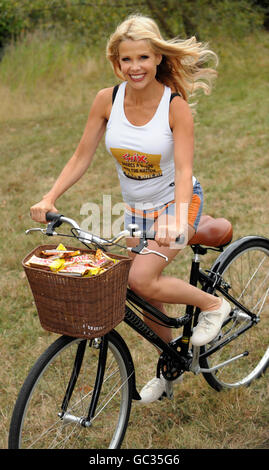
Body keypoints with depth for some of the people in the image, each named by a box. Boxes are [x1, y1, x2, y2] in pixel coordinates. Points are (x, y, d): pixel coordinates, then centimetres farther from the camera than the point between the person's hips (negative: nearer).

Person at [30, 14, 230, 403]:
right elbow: (81, 157, -6)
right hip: (135, 208, 5)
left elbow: (184, 170, -27)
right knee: (147, 296, 12)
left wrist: (175, 220, -44)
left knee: (141, 278, -25)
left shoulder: (175, 106, -20)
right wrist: (49, 199, -18)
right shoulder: (107, 100, -10)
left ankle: (212, 303, 2)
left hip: (176, 203, -5)